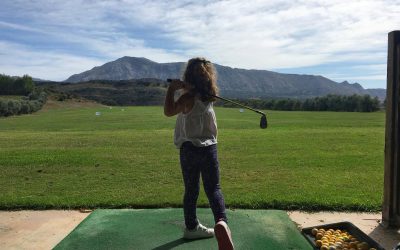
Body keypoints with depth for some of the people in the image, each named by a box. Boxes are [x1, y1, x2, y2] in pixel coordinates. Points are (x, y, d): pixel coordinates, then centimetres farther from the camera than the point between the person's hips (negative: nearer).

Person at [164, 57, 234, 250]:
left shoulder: (189, 97, -11)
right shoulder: (209, 95, 5)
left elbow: (169, 111, -22)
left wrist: (171, 89, -14)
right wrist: (181, 86, 2)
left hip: (189, 149, -2)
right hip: (209, 148, 2)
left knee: (191, 190, 10)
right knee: (213, 188, 4)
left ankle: (191, 227, 22)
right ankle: (221, 222, -19)